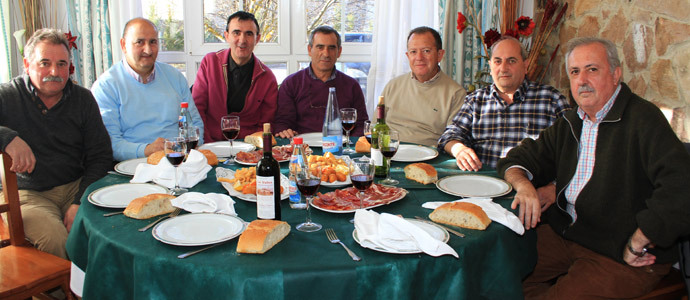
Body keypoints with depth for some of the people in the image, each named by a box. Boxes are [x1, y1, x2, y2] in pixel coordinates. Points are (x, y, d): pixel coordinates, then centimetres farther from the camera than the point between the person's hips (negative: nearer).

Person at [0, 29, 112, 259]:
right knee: (54, 236, -31)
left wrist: (80, 202, -9)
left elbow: (100, 157, 4)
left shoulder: (83, 99, 6)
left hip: (76, 186, 2)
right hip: (27, 194, -2)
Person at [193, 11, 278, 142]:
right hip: (209, 145, 0)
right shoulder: (210, 62, 2)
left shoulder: (267, 78, 0)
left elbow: (266, 125, 4)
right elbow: (197, 107, 2)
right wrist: (207, 144, -12)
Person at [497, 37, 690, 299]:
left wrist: (635, 245, -19)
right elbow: (517, 160, 16)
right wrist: (523, 184, -8)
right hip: (563, 233, 7)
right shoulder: (569, 123, 12)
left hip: (621, 258, -6)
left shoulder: (642, 119, -14)